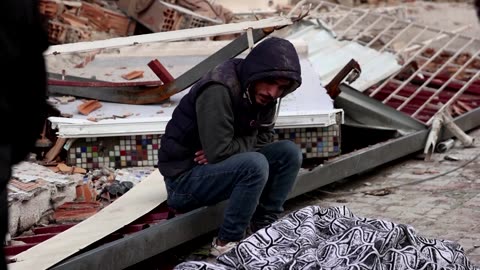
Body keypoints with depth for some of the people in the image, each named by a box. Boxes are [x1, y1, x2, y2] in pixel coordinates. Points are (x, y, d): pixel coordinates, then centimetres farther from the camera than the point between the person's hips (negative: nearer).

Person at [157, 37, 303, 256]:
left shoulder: (262, 93, -1)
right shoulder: (219, 90, -27)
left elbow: (263, 138, 6)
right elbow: (218, 151, -31)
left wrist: (234, 147, -13)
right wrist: (247, 143, -13)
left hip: (221, 167, 8)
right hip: (185, 177, -8)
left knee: (289, 153, -4)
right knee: (255, 164, -31)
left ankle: (263, 227, 2)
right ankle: (226, 244, -19)